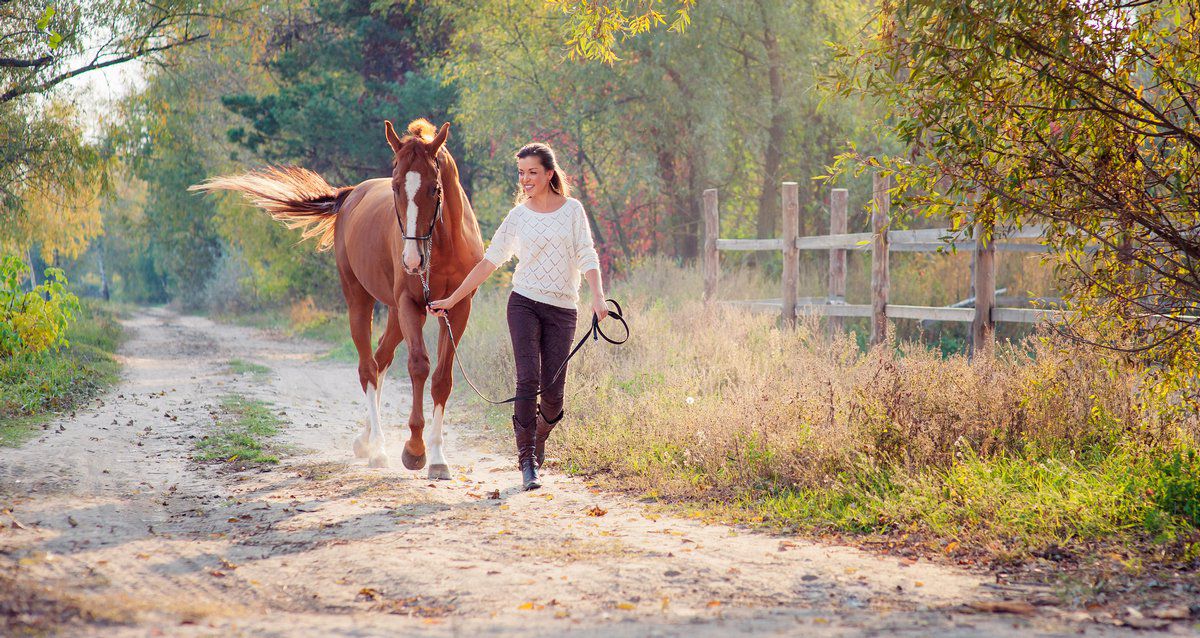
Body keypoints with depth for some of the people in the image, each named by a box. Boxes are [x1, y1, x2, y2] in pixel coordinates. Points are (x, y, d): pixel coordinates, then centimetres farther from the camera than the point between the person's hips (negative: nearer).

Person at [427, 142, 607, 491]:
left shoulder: (572, 210, 5)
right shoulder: (518, 217, 5)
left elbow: (587, 257, -1)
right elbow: (489, 262, 7)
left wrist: (598, 296, -18)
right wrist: (452, 299, 5)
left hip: (562, 309, 0)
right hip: (524, 304, 0)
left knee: (553, 390, -2)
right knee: (528, 379, -16)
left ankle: (538, 440, 28)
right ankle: (527, 461, -12)